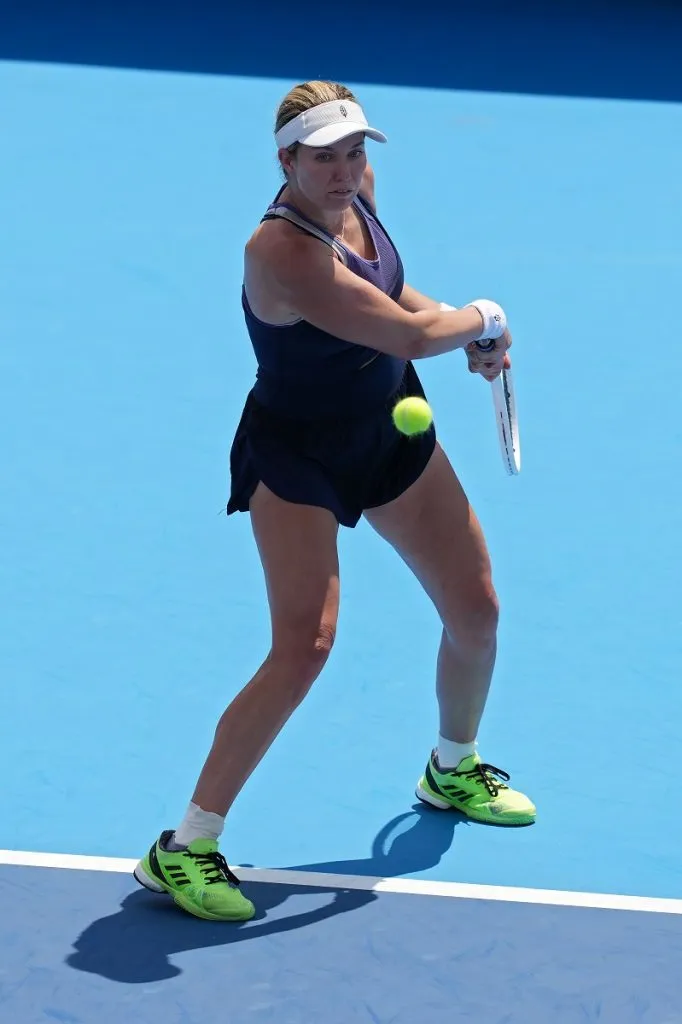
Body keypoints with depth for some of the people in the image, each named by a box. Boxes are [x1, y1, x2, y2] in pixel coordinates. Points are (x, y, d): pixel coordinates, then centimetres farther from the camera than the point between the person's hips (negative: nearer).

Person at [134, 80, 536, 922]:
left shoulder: (357, 190, -6)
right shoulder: (283, 251, -33)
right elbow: (408, 337, -29)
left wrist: (461, 328, 3)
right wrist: (483, 320, -10)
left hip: (392, 431, 8)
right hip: (297, 458, -8)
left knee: (476, 612, 15)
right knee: (303, 649, -21)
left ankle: (454, 771, 46)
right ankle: (183, 850, -11)